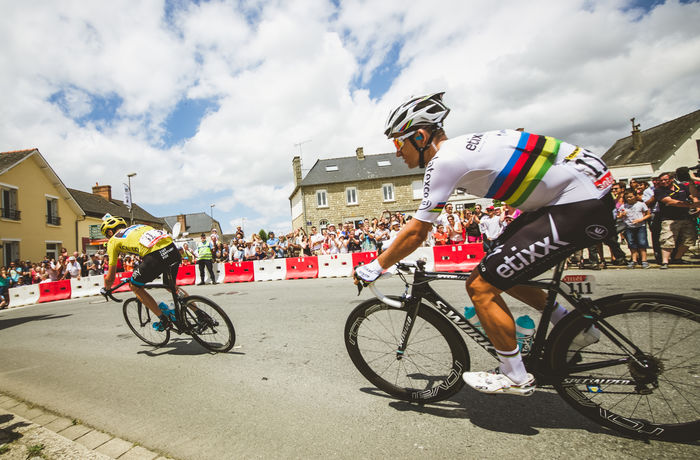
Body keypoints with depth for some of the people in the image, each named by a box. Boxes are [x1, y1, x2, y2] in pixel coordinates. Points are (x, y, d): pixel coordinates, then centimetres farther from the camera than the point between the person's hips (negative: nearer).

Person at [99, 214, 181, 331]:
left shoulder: (113, 240, 21)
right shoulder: (137, 226, 36)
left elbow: (110, 277, 24)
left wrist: (105, 289, 45)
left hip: (155, 254, -6)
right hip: (173, 249, 6)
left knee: (134, 286, 19)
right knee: (171, 287, 28)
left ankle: (164, 319, 18)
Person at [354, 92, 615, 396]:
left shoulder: (446, 160, -19)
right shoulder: (457, 149, 10)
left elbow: (416, 233, -16)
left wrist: (375, 267, -3)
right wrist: (390, 255, 23)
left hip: (582, 206, -10)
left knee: (482, 287, -9)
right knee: (498, 269, 18)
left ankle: (516, 377, 11)